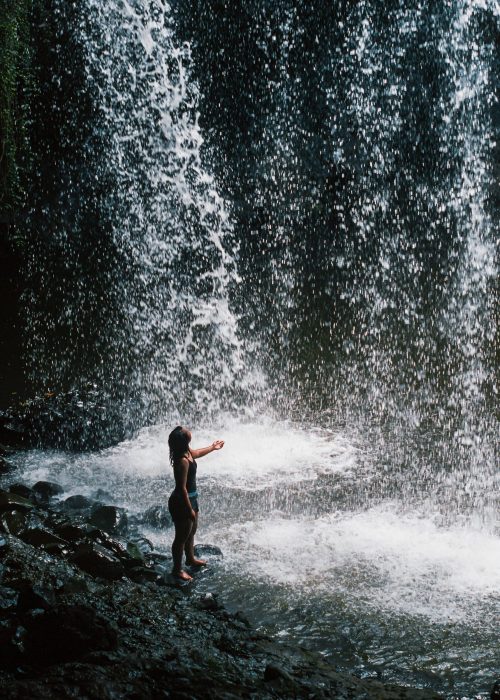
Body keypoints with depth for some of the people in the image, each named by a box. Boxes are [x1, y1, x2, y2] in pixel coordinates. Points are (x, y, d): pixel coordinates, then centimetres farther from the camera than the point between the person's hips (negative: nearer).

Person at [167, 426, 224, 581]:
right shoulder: (182, 461, -32)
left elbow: (195, 454, 23)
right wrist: (190, 509, -22)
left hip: (190, 498, 10)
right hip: (181, 503, -10)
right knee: (182, 537, 8)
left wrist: (212, 448, 37)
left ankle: (190, 558, 50)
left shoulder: (186, 452, -4)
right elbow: (182, 487, -28)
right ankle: (177, 569, 26)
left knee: (192, 530, 28)